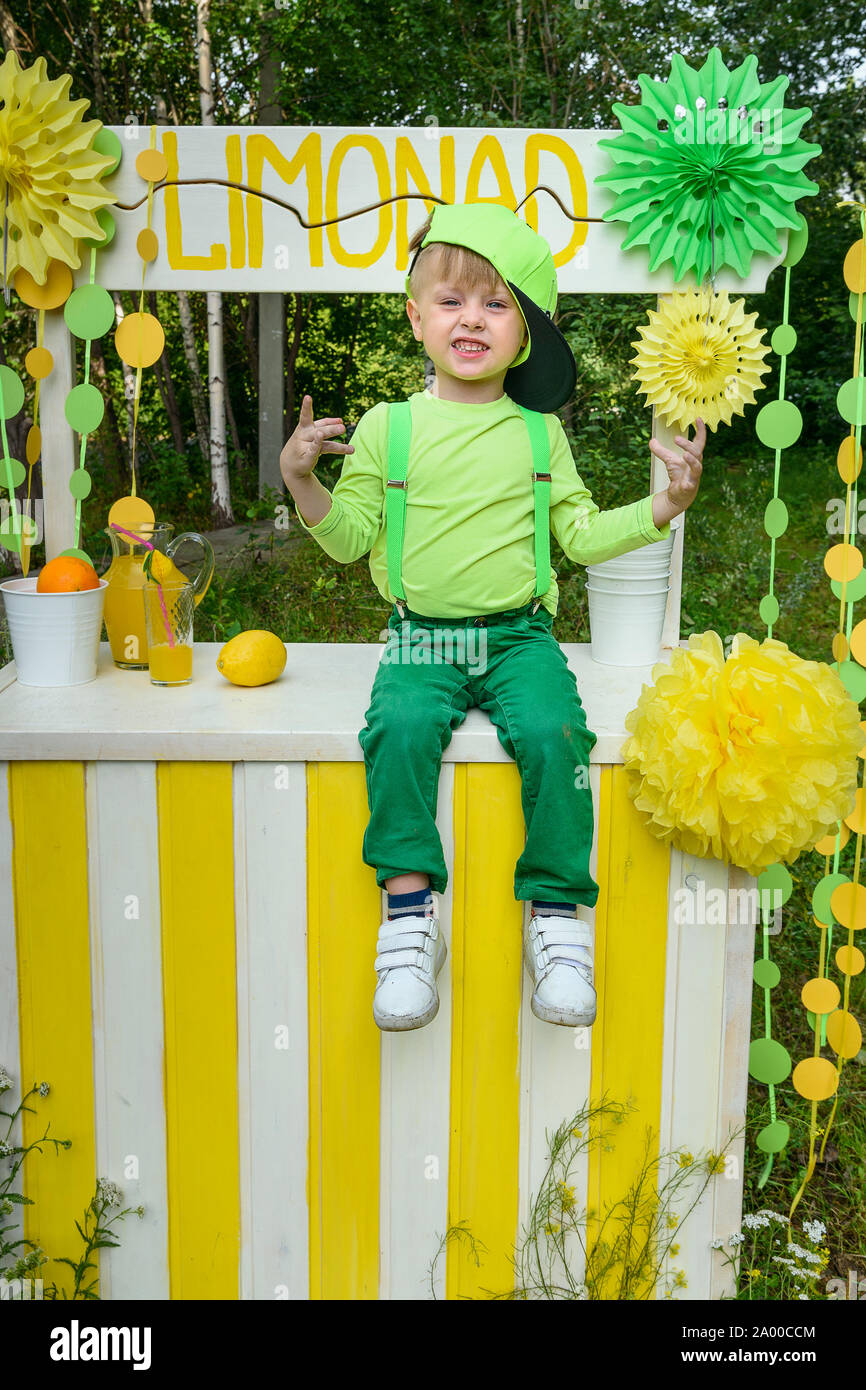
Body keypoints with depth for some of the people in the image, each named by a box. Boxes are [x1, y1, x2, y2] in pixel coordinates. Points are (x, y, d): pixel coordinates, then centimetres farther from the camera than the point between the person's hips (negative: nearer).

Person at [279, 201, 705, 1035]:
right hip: (422, 640, 0)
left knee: (553, 732, -27)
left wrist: (662, 508, 0)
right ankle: (410, 912, -18)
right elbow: (351, 537, 5)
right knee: (399, 729, -30)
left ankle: (556, 913, -12)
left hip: (520, 637, 1)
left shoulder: (539, 431, 9)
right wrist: (304, 487, -13)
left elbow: (581, 534, 11)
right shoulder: (389, 426, 4)